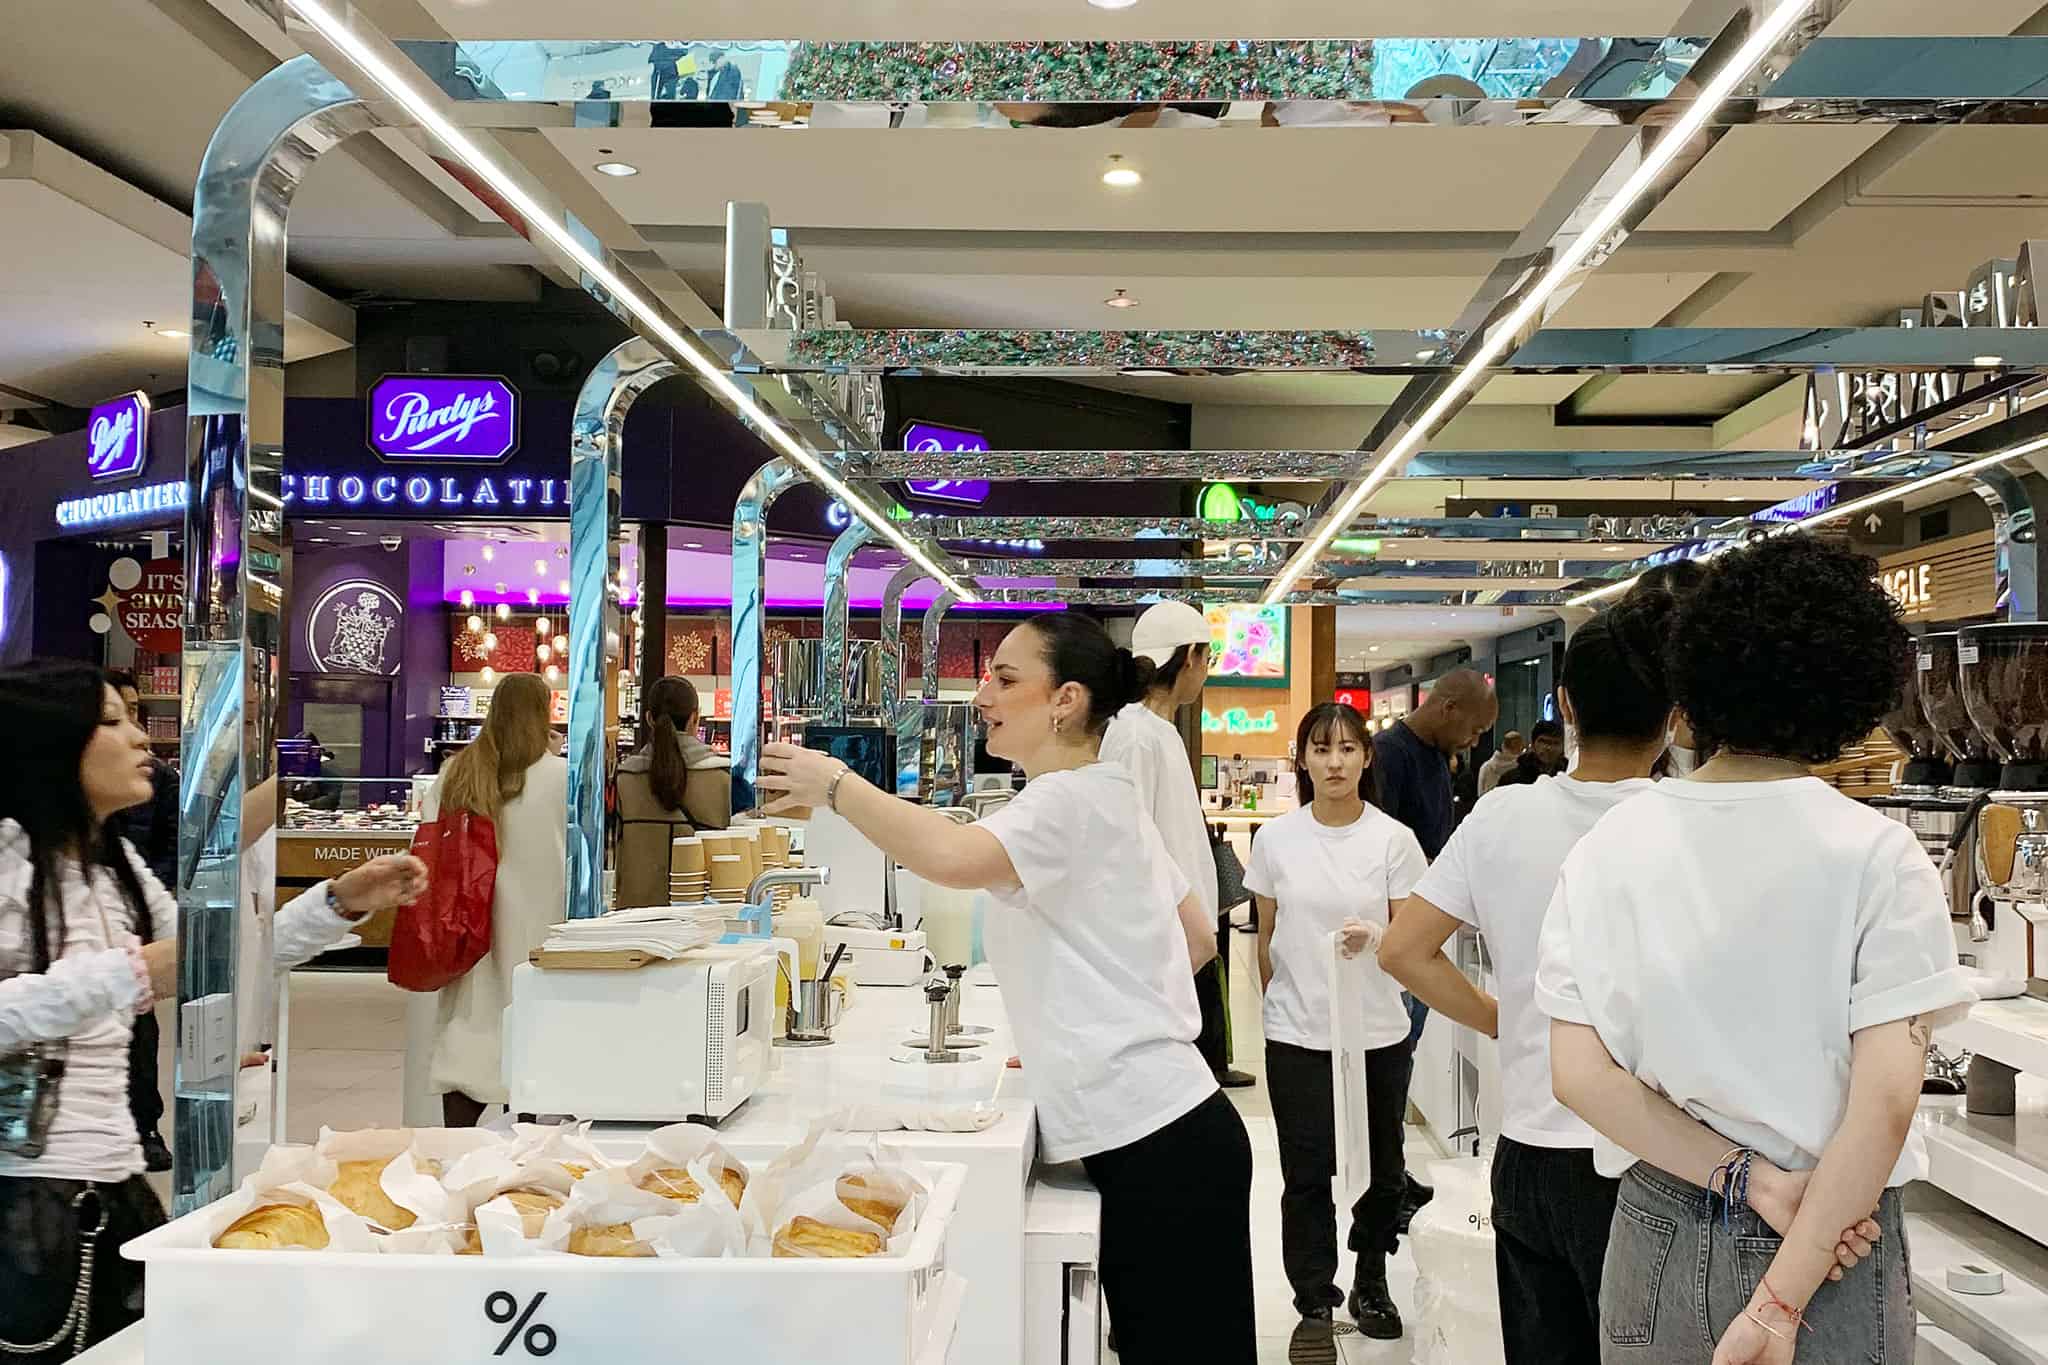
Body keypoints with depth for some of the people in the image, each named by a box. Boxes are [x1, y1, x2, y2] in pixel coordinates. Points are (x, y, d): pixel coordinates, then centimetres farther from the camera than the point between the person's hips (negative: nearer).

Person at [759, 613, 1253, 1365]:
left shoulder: (1073, 799, -15)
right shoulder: (1105, 798, 16)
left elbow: (950, 856, -36)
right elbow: (1199, 937, 24)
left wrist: (834, 784, -21)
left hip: (1158, 1143, -10)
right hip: (1160, 1133, 10)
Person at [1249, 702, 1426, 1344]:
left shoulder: (1394, 839, -7)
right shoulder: (1276, 839, -3)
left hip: (1378, 1033, 0)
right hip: (1297, 1037, 0)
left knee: (1381, 1170, 14)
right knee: (1307, 1175, 6)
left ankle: (1370, 1284, 36)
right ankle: (1314, 1302, 22)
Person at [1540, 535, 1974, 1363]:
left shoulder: (1603, 851, -5)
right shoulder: (1877, 856, -12)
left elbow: (1577, 1073, -9)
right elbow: (1887, 1099, -18)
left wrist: (1745, 1177, -9)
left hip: (1656, 1241, 2)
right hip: (1835, 1243, -2)